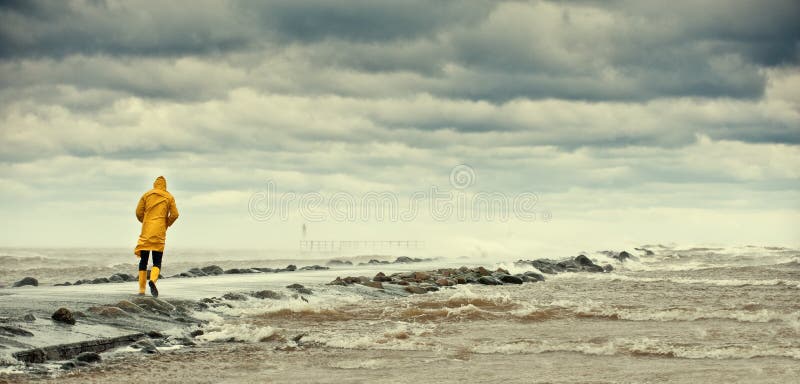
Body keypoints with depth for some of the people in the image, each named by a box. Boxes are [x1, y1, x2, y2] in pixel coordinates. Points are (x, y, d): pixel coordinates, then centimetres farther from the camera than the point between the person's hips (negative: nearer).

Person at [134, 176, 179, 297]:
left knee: (143, 261, 7)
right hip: (159, 232, -1)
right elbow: (174, 214, 2)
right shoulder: (169, 197, 6)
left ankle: (141, 289, 2)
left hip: (146, 232, 1)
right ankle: (153, 280, -29)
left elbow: (138, 212, 5)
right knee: (157, 262, 1)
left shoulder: (146, 195, 7)